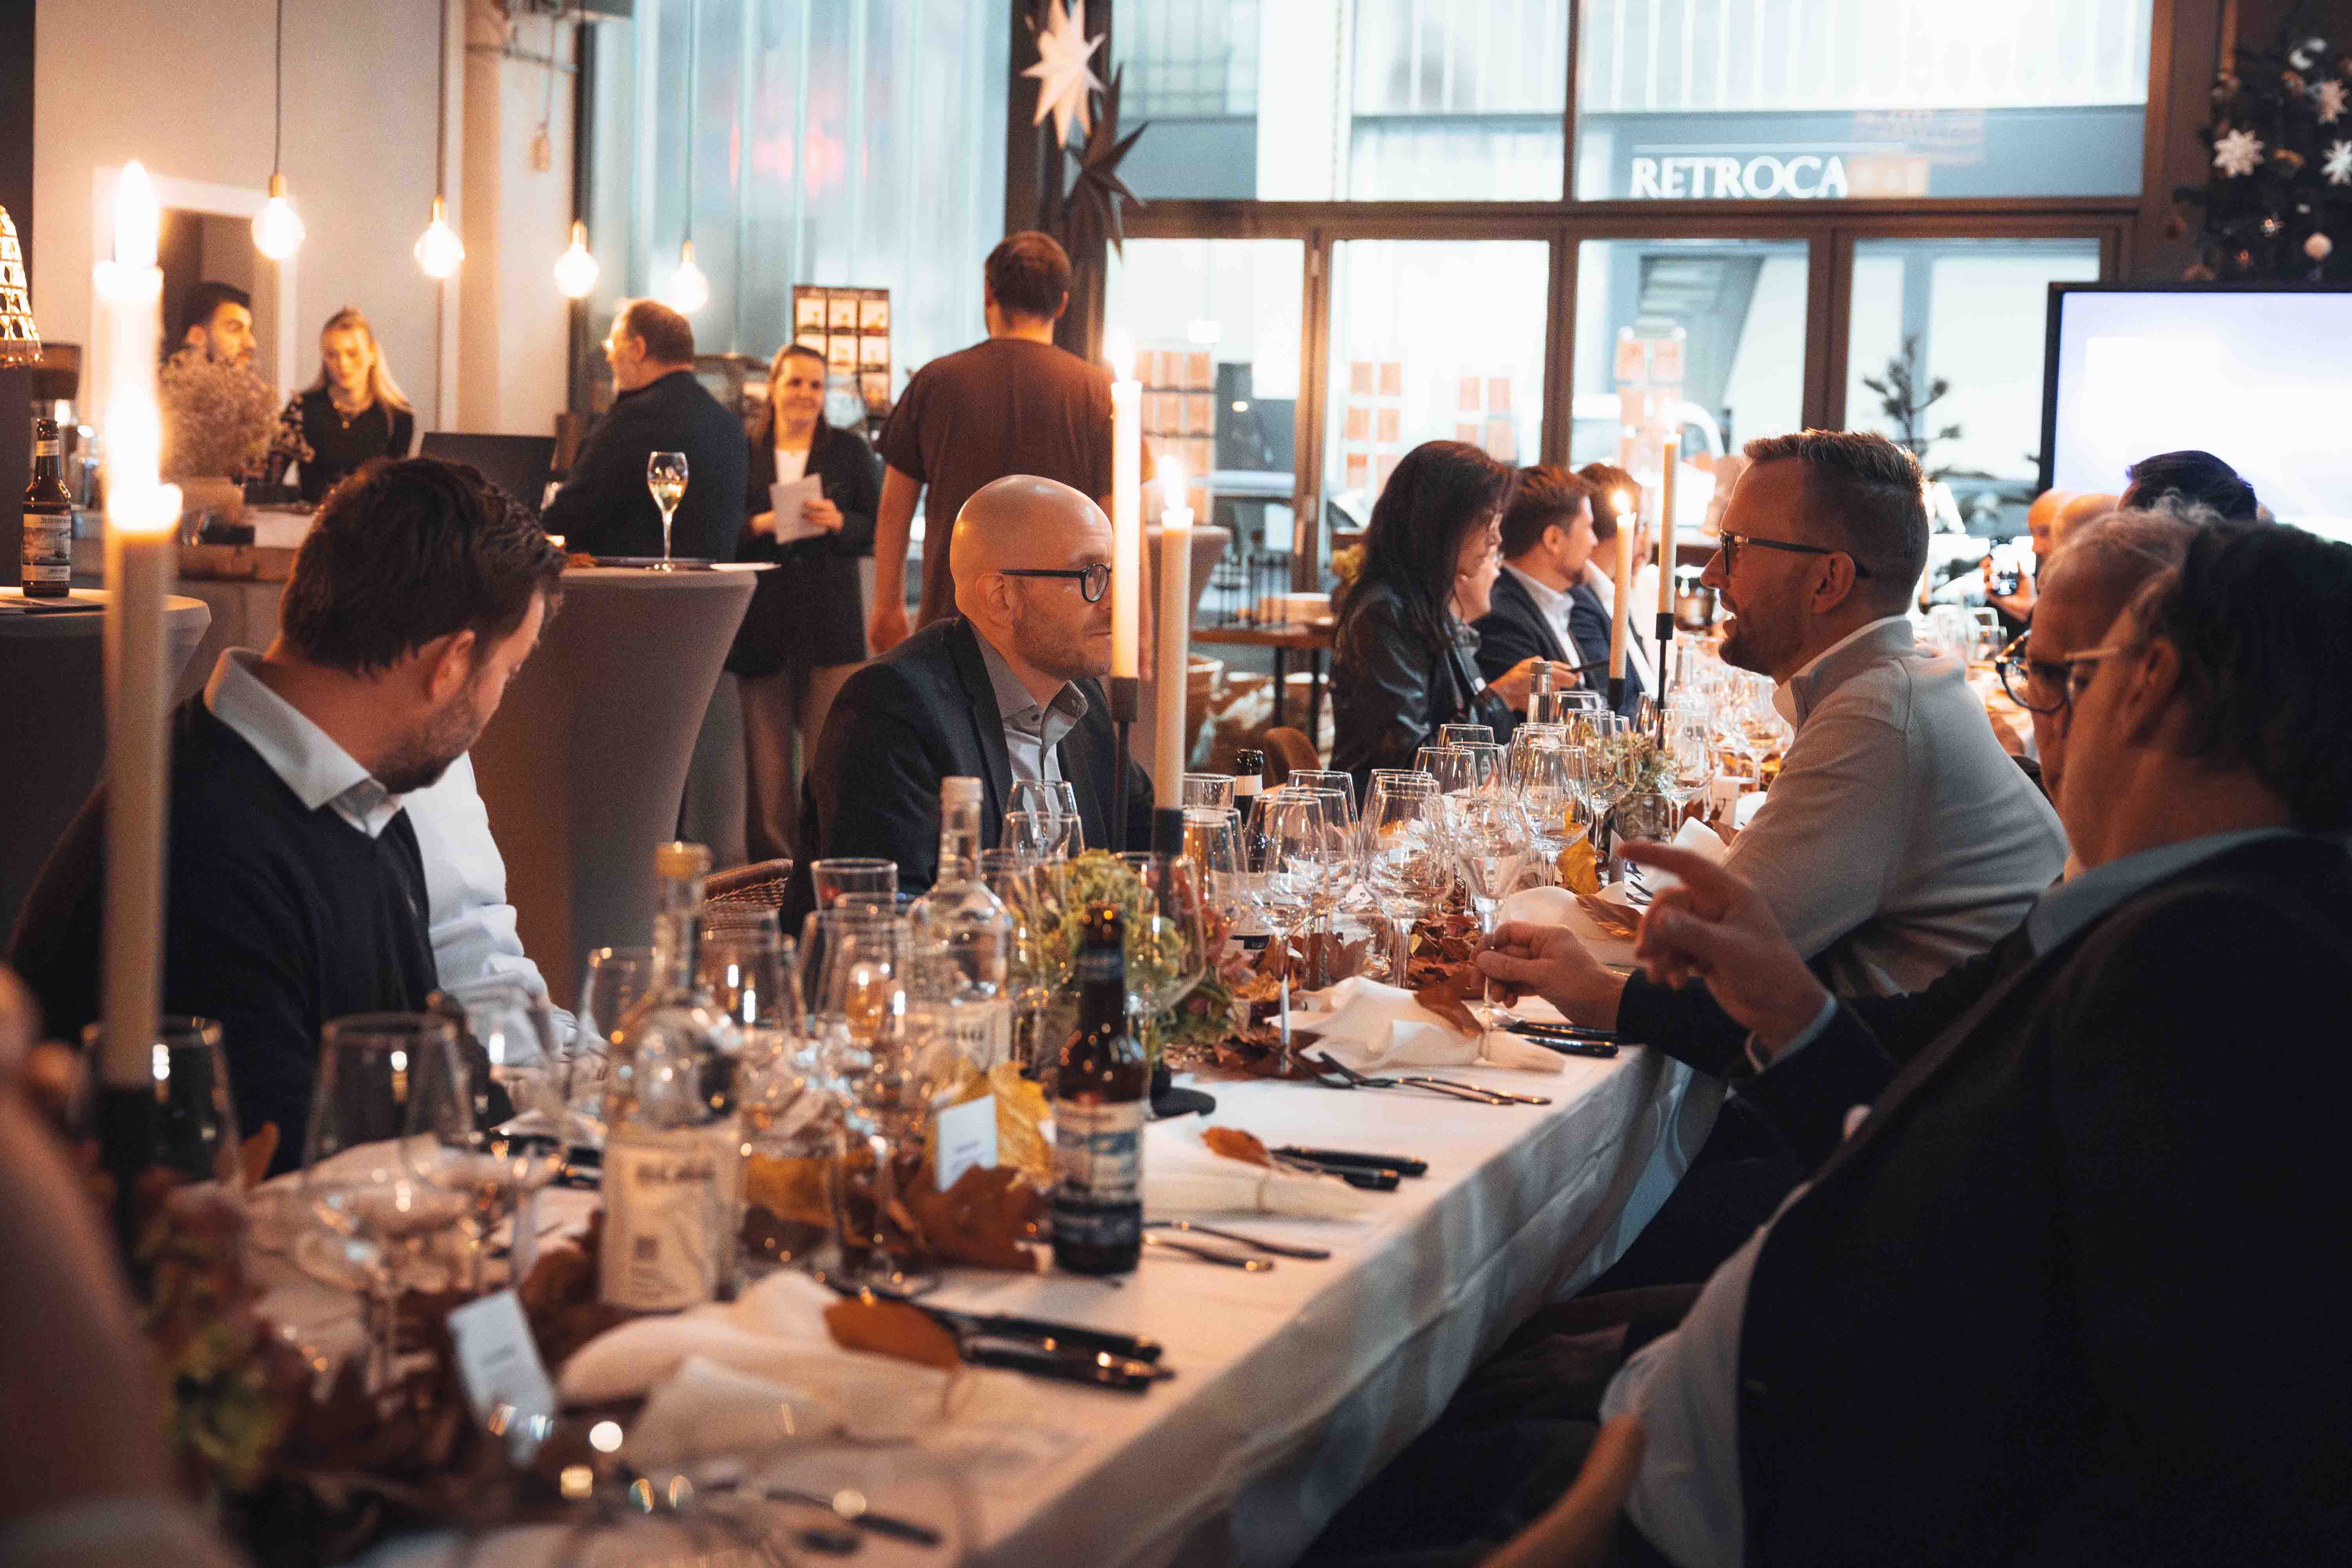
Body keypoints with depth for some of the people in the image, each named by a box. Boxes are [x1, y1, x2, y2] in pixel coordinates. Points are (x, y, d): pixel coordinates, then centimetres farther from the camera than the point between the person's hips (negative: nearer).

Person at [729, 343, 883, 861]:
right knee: (766, 753, 3)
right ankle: (770, 866, 10)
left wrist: (840, 523, -14)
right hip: (762, 619, 1)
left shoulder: (849, 450, 8)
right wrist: (757, 526, -11)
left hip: (830, 618, -1)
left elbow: (879, 530, 5)